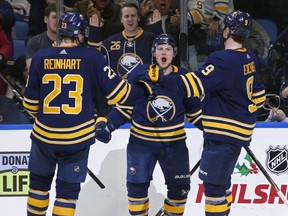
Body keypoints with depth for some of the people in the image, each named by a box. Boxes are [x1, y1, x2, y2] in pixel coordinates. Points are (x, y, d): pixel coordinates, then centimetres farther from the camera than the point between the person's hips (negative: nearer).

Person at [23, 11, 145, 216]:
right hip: (77, 137, -2)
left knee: (40, 179, 21)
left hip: (44, 135, 2)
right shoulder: (92, 57, -9)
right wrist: (140, 89, 13)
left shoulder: (40, 58, -3)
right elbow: (116, 90, -6)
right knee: (68, 187, 9)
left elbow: (31, 101, 2)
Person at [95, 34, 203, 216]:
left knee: (179, 186, 4)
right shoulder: (140, 74, -7)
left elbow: (194, 110, 7)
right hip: (141, 141, -1)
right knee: (137, 185, -1)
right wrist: (105, 124, -11)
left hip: (174, 142, 1)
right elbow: (126, 106, 0)